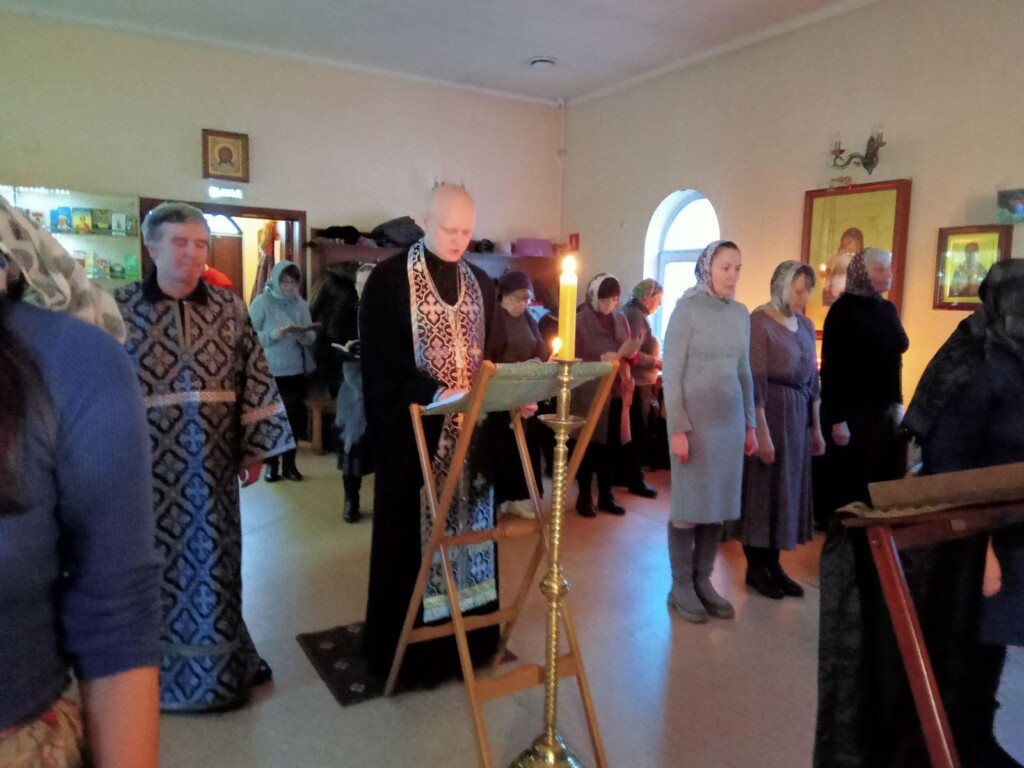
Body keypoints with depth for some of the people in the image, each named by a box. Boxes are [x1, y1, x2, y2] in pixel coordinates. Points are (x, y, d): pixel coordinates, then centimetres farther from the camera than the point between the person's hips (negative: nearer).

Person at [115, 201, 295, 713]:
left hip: (212, 460, 2)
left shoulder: (229, 309, 1)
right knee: (156, 561, 9)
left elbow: (256, 380, 2)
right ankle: (159, 670, 29)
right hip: (148, 461, -1)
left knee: (212, 557, 12)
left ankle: (215, 663, 30)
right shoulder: (121, 307, -3)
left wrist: (256, 448, 1)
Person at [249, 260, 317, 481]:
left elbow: (312, 337, 1)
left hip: (297, 371, 3)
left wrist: (303, 334, -21)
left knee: (294, 417, 8)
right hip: (269, 371, -2)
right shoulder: (261, 302, -5)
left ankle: (289, 463, 22)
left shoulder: (300, 303, 3)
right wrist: (274, 334, -23)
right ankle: (271, 463, 21)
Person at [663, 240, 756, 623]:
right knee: (689, 504, 2)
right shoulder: (687, 309, -8)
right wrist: (678, 428, -16)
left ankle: (703, 581, 22)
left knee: (719, 502, 9)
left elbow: (744, 372, 15)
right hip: (695, 417, -5)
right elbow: (671, 373, -11)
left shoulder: (741, 314, 8)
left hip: (730, 419, 6)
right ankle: (681, 587, 15)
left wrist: (749, 424, 13)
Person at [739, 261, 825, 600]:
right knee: (762, 488, 1)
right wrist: (761, 432, -21)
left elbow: (812, 379, 15)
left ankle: (772, 563, 24)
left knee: (789, 488, 12)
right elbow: (755, 382, -18)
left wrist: (816, 428, 15)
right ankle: (755, 567, 15)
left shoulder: (806, 325, 11)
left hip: (798, 415, 8)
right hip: (768, 413, -8)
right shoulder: (759, 322, -13)